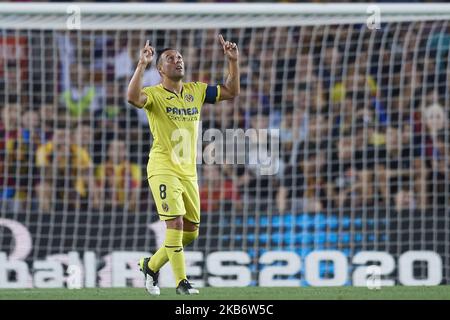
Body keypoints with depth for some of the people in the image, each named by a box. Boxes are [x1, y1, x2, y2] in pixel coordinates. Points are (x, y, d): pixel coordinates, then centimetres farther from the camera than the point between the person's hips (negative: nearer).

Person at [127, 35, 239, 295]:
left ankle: (151, 264, 29)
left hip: (189, 171, 6)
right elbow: (133, 97, -30)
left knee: (191, 232, 10)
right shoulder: (155, 95, -8)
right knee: (175, 222, -18)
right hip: (163, 170, -6)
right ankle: (181, 281, -11)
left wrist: (233, 61, 3)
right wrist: (142, 65, -36)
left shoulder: (196, 91, 10)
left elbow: (231, 91, 14)